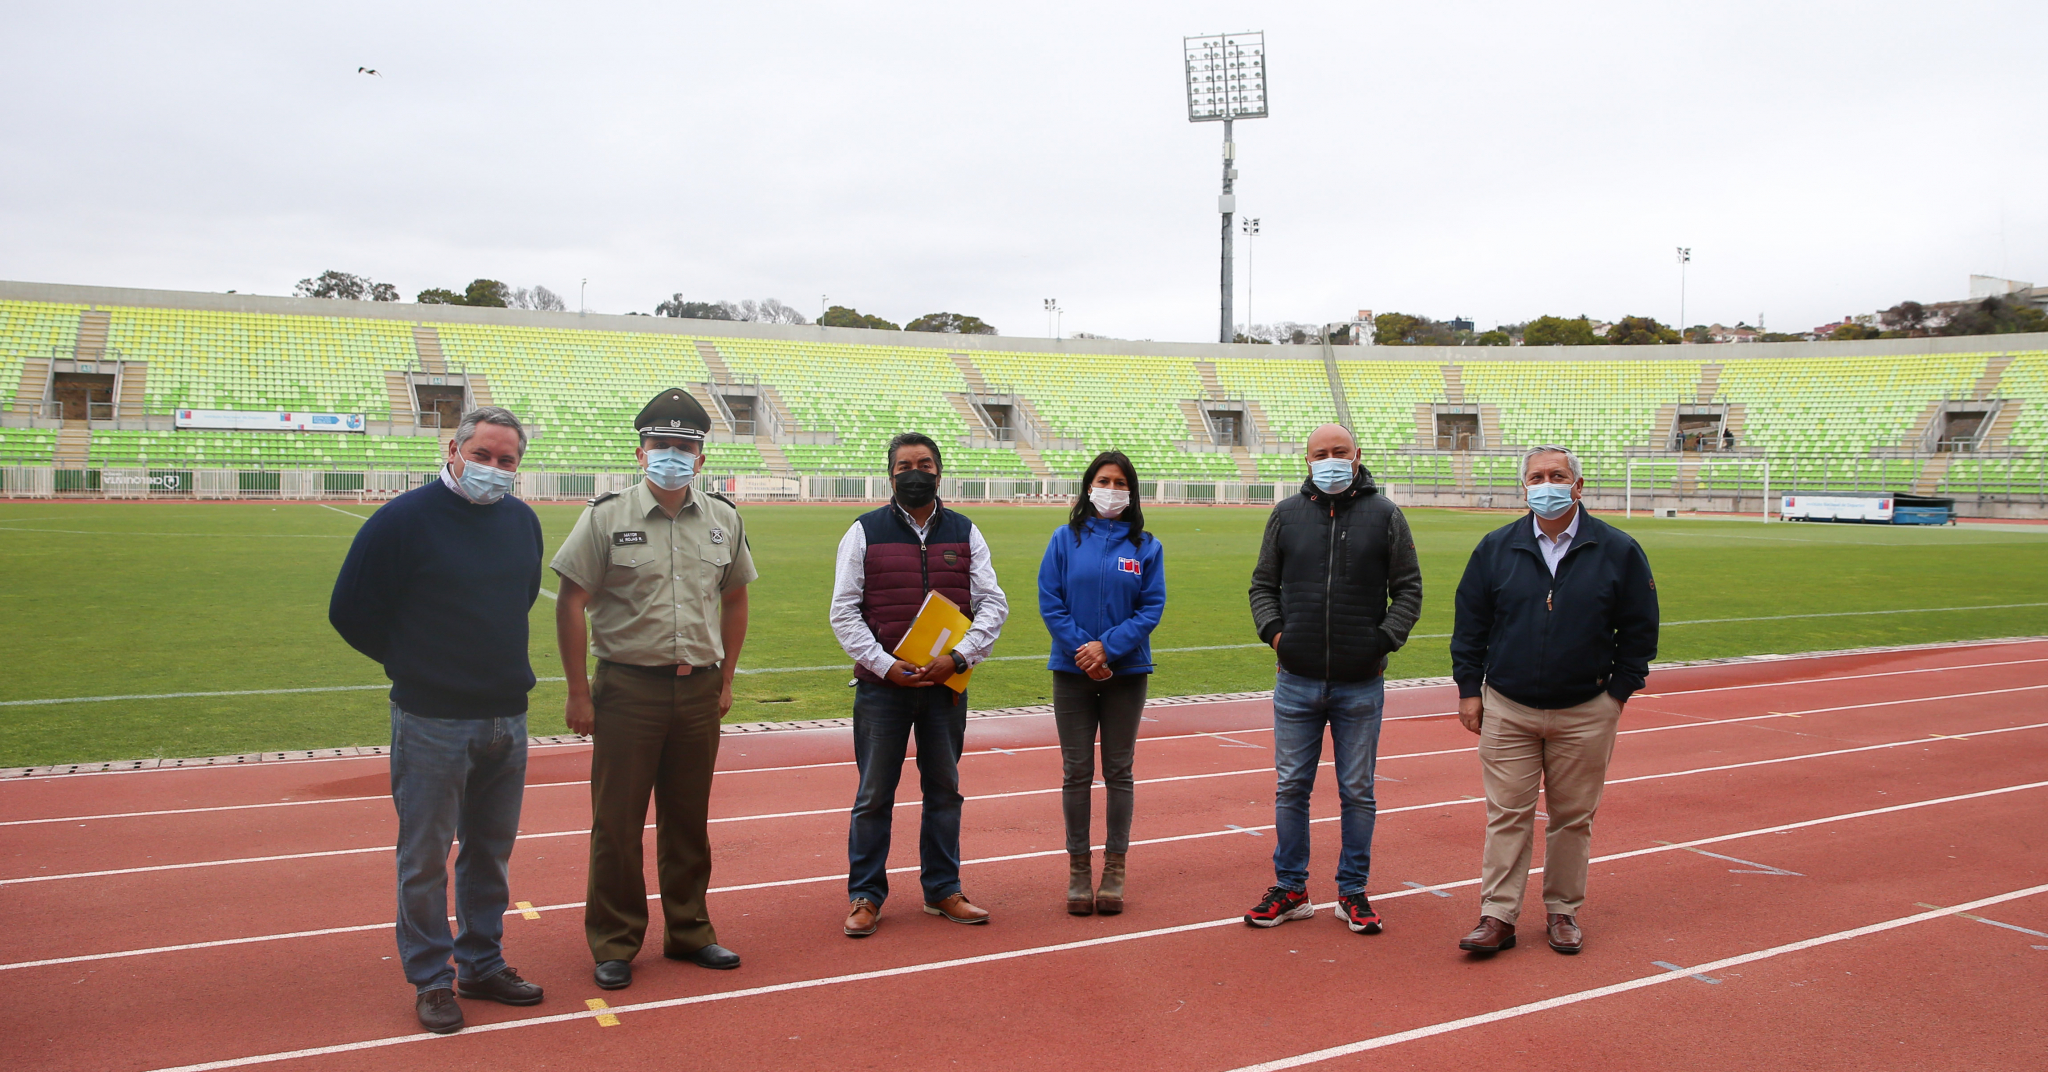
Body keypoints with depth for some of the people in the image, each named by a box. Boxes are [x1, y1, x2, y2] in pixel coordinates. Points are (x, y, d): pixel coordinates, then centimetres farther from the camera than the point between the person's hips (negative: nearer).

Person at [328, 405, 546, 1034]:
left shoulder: (522, 521, 5)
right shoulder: (404, 520, -12)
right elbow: (350, 612, -6)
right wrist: (414, 665, 1)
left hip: (508, 719, 5)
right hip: (432, 722, -5)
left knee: (491, 851, 15)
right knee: (424, 858, 4)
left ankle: (482, 964, 29)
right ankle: (431, 979, 18)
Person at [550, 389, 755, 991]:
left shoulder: (724, 520, 7)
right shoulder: (606, 517, -5)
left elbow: (734, 599, 16)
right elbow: (570, 604, -4)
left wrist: (725, 680, 13)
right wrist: (579, 693, -7)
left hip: (699, 690, 3)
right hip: (628, 688, -3)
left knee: (689, 818, 13)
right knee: (617, 821, 3)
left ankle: (689, 930, 27)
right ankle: (613, 943, 16)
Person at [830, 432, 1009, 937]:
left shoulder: (965, 534, 7)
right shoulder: (865, 533, 1)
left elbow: (993, 603, 4)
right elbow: (844, 611, -1)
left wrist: (958, 657, -11)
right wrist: (885, 665, -13)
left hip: (947, 684, 2)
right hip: (882, 685, -2)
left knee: (945, 790, 11)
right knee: (874, 794, 3)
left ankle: (942, 890, 24)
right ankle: (865, 895, 15)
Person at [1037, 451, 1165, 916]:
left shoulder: (1146, 546, 3)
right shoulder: (1065, 539, 2)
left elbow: (1152, 608, -3)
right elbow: (1050, 603, -3)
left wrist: (1107, 647, -15)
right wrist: (1084, 653, -12)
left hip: (1126, 672, 0)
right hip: (1072, 671, 0)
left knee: (1118, 771, 6)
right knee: (1077, 772, 4)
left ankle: (1115, 869, 15)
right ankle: (1079, 868, 14)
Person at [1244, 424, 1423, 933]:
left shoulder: (1384, 515, 2)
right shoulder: (1286, 515, 6)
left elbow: (1408, 589, 5)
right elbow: (1263, 584, 13)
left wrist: (1385, 640, -7)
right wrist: (1273, 631, -3)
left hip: (1361, 685, -1)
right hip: (1297, 681, 1)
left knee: (1358, 792, 8)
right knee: (1291, 788, 7)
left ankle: (1353, 891, 21)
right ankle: (1291, 890, 20)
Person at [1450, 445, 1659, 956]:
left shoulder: (1618, 551, 0)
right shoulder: (1496, 548, 2)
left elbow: (1639, 630, 6)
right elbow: (1469, 624, 7)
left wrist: (1618, 692, 2)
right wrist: (1469, 689, 3)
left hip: (1586, 714, 0)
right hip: (1507, 711, 0)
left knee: (1572, 818, 9)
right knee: (1507, 816, 2)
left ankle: (1562, 911, 24)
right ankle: (1498, 917, 8)